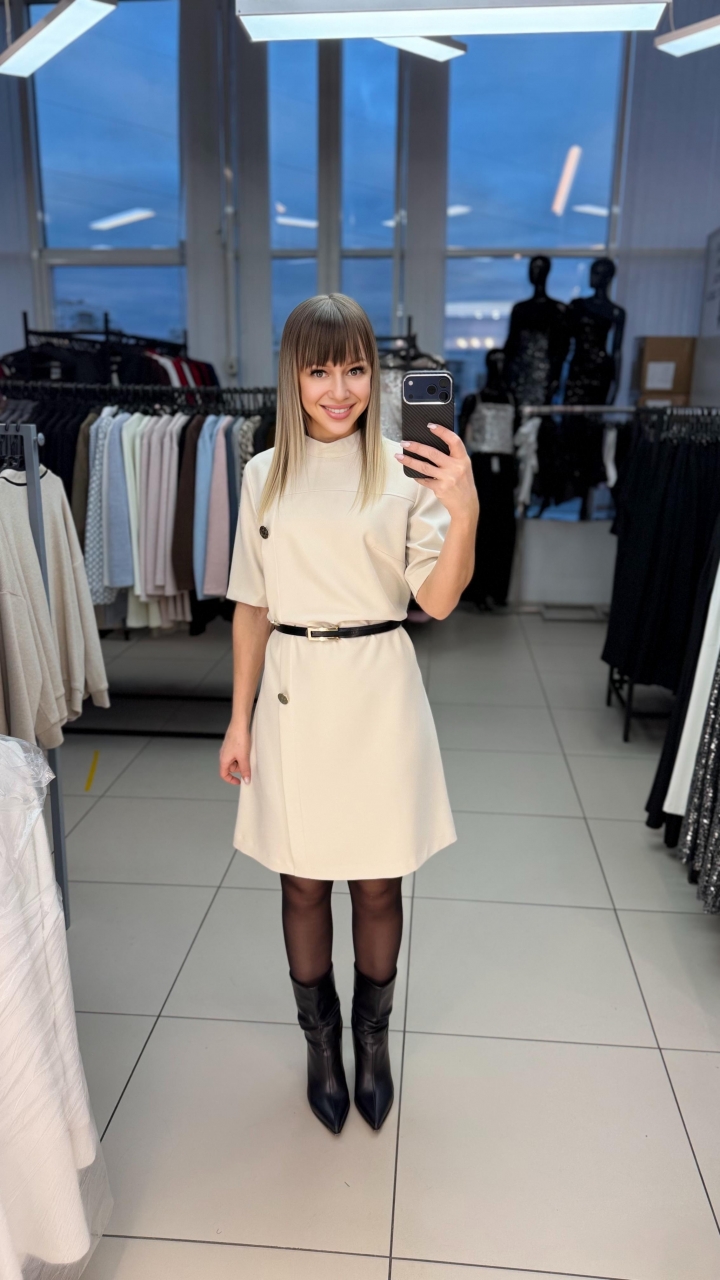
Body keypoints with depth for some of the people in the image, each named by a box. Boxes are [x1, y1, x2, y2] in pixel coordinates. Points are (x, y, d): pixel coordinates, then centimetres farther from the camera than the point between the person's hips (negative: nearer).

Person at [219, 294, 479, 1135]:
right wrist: (239, 719, 6)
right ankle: (320, 1041, 39)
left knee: (378, 883, 13)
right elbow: (252, 607, 6)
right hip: (294, 694, 2)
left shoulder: (408, 469, -3)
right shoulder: (265, 475, 3)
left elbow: (437, 601, -10)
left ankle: (372, 1038, 39)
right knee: (303, 882, 14)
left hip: (379, 693, -1)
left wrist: (464, 513, -27)